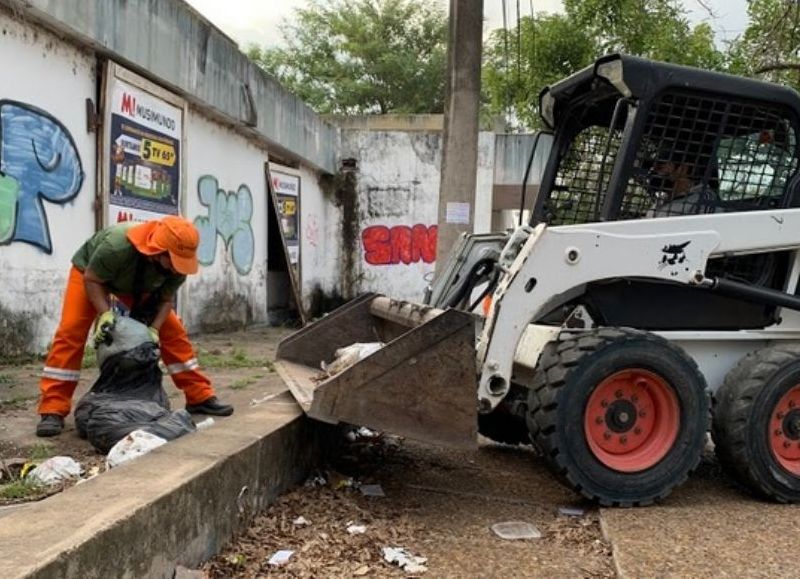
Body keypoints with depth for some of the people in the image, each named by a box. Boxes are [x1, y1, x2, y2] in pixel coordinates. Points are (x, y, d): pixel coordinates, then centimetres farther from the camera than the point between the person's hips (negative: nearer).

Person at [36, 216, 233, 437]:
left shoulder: (176, 262, -29)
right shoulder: (117, 245, -45)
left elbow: (165, 299, -13)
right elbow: (91, 279, -28)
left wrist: (153, 329, -26)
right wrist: (105, 314, -38)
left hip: (139, 285, 4)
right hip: (90, 271, -4)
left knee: (173, 331, -4)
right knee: (71, 333, -19)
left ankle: (200, 398, 5)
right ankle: (52, 411, -16)